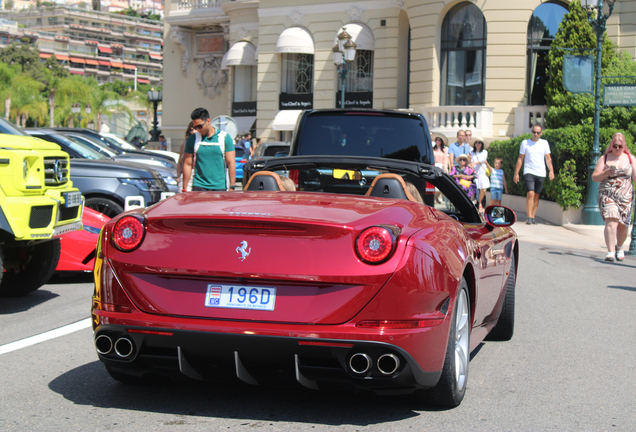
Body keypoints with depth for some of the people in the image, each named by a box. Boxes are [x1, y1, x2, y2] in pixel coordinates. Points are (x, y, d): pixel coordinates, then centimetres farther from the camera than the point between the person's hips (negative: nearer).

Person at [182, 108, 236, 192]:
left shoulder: (224, 138, 2)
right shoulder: (192, 139, 5)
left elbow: (231, 163, 0)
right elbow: (187, 164, 7)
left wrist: (232, 187, -7)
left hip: (219, 187, 0)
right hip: (199, 186, 0)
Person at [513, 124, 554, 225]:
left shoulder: (544, 143, 10)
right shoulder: (525, 143, 5)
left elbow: (548, 158, 10)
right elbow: (520, 159, 8)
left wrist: (551, 171, -3)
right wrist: (516, 173, 4)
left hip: (541, 174, 2)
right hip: (529, 172, -2)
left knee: (536, 196, 6)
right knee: (530, 194, -17)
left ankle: (533, 217, 13)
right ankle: (529, 217, -16)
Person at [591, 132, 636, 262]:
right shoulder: (604, 158, 8)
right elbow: (594, 177, 4)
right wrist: (606, 173, -14)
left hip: (625, 197, 2)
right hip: (607, 194, -2)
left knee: (623, 225, 3)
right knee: (611, 221, -20)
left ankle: (619, 247, 32)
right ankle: (610, 252, -23)